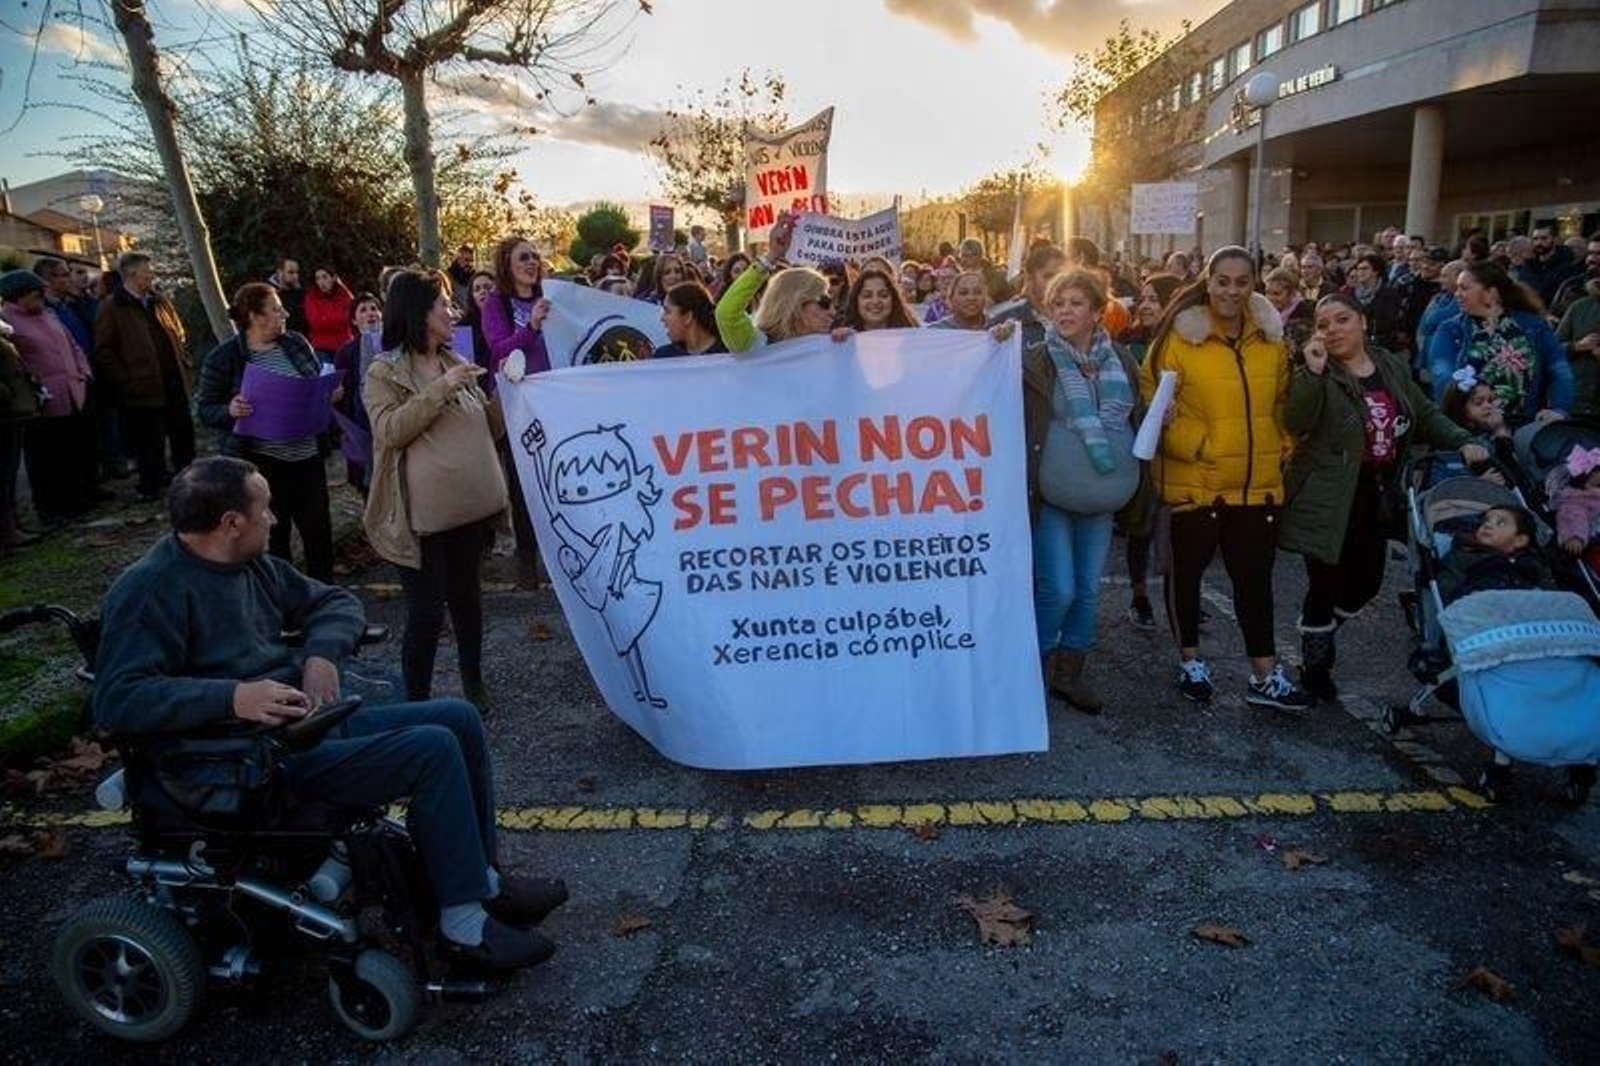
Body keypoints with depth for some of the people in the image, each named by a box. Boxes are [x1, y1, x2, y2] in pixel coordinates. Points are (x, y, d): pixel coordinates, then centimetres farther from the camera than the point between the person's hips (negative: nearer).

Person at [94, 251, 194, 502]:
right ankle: (151, 486, 15)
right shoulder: (112, 308, -6)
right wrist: (125, 380, -13)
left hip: (174, 382, 6)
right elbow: (104, 351, -9)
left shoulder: (160, 302, 13)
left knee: (183, 434, 13)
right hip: (142, 386, -6)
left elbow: (179, 336, 19)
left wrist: (185, 366, 9)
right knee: (149, 442, 2)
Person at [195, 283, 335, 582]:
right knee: (272, 538, 5)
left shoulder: (296, 343, 5)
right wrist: (230, 411, -24)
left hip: (307, 456, 5)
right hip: (260, 462, -4)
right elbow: (205, 409, -4)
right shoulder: (223, 357, -7)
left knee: (319, 532, 12)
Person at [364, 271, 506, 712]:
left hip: (470, 506, 5)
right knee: (426, 613, -2)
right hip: (422, 514, -5)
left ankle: (473, 680, 35)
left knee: (467, 595, 18)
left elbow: (487, 429, 16)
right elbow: (389, 431, -18)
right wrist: (440, 389, -22)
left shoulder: (456, 362, 11)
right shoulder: (384, 372, -4)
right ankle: (417, 703, 13)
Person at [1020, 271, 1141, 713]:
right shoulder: (1036, 361, -5)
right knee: (1058, 590, -5)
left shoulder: (1121, 362, 7)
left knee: (1088, 590, 11)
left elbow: (1135, 421, 20)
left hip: (1102, 499, 4)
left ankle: (1070, 671, 28)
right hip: (1050, 496, -4)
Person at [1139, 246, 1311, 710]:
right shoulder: (1180, 337, -9)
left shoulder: (1270, 339, 6)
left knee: (1254, 576, 10)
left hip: (1258, 484, 4)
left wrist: (1279, 451, 6)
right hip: (1194, 482, -4)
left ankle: (1265, 675, 20)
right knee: (1187, 571, 10)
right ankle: (1191, 661, 29)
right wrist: (1199, 446, -17)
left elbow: (1281, 405, 16)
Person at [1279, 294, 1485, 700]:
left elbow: (1426, 415, 18)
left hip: (1377, 498, 6)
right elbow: (1295, 423, -24)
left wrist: (1463, 442, 3)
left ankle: (1321, 637, 39)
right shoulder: (1316, 375, -8)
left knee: (1365, 583, 13)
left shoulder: (1394, 367, 9)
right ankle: (1314, 662, 21)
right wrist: (1313, 370, -30)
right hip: (1329, 502, -6)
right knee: (1326, 585, 0)